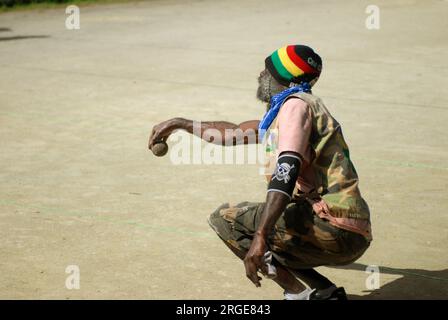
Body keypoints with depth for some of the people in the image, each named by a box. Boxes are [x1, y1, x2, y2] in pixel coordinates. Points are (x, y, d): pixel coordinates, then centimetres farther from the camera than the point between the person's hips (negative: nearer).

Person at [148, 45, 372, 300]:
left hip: (334, 229, -10)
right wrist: (182, 124, 42)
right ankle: (326, 292, 9)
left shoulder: (295, 104, -6)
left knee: (226, 218, -3)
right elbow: (233, 133, 35)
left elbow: (287, 171, -22)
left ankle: (301, 295, -11)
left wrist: (260, 236, -31)